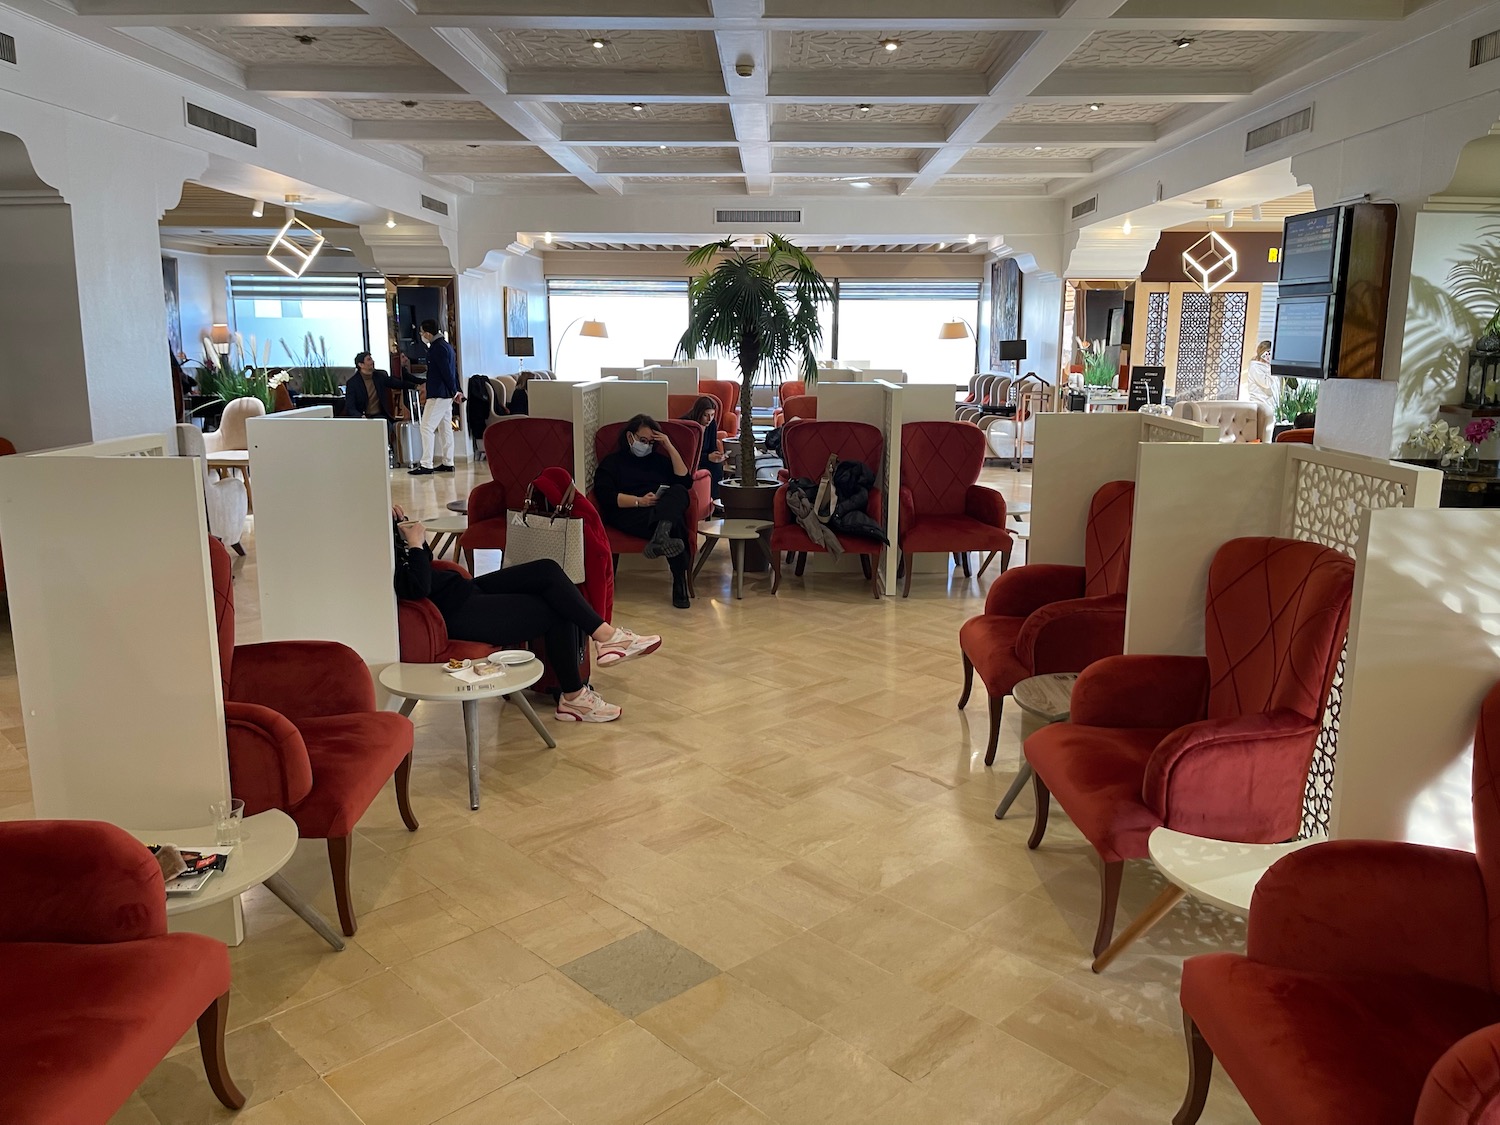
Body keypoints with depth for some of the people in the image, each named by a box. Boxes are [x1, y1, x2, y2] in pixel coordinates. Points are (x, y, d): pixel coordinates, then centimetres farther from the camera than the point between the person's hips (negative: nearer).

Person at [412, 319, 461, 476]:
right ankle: (447, 463, 16)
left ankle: (426, 464, -10)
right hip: (446, 394, 10)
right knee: (445, 428, 12)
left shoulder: (437, 348, -16)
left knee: (427, 427, -9)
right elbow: (452, 370, 18)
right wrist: (455, 391, 17)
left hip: (438, 395, -10)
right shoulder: (446, 345, 16)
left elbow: (447, 372, -20)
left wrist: (454, 391, -13)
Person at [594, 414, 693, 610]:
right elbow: (605, 495, -2)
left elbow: (685, 482, 15)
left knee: (679, 492, -35)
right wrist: (639, 501, -13)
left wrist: (670, 447, 10)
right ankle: (679, 584, -49)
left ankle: (661, 535, -62)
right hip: (629, 514, -4)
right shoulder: (612, 462, 17)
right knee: (674, 526, -37)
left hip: (666, 511, 4)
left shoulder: (658, 459, 31)